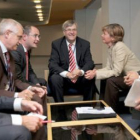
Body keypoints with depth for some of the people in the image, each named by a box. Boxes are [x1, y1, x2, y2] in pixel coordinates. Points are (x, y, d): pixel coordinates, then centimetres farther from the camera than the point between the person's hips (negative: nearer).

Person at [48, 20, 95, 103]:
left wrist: (81, 71, -28)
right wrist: (66, 73, -29)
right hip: (63, 77, -1)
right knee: (54, 79, -32)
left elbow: (90, 63, -4)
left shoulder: (85, 44, 3)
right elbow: (52, 64, -10)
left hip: (80, 77, 1)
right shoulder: (56, 44, -1)